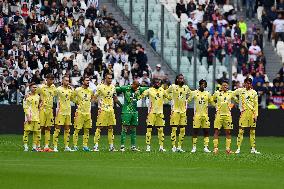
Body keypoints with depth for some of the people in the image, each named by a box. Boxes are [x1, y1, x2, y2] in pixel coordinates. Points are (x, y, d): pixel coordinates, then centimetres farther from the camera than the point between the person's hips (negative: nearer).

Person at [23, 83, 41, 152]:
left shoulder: (37, 96, 15)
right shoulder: (27, 96, -3)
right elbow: (25, 107, -8)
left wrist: (40, 116, 14)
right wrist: (28, 117, -15)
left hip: (37, 117, 6)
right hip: (29, 117, -6)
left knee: (37, 132, 3)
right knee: (27, 131, -7)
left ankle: (34, 147, 9)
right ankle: (25, 146, -3)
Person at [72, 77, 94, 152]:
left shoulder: (90, 91, 7)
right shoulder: (78, 90, -6)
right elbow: (72, 97, 7)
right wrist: (78, 102, 5)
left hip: (88, 112, 5)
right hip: (80, 112, -5)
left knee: (87, 130, 6)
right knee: (77, 129, -4)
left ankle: (85, 145, 12)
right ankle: (75, 146, 1)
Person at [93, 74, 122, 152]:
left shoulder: (113, 87, 11)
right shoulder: (100, 87, -7)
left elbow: (115, 98, 22)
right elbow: (94, 97, -6)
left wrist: (121, 105, 21)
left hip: (111, 110, 6)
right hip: (102, 110, -6)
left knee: (111, 128, 7)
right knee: (99, 127, -5)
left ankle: (111, 146, 11)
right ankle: (96, 145, -2)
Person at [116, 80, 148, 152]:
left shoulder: (139, 90, 7)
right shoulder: (125, 89, -7)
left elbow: (147, 89, 19)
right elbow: (116, 89, -4)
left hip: (135, 112, 5)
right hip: (126, 111, -5)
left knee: (133, 130, 8)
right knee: (124, 129, -6)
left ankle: (133, 146, 13)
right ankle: (122, 146, -4)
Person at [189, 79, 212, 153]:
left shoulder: (207, 94, 9)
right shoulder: (194, 93, 0)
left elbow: (211, 102, 20)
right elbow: (188, 100, 5)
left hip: (205, 115, 3)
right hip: (197, 114, -3)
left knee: (206, 131, 1)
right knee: (195, 131, -3)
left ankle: (206, 147, 5)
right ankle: (194, 147, 3)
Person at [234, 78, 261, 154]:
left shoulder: (254, 92, 8)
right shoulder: (240, 91, 3)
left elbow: (256, 104, 8)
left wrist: (256, 114, 0)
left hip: (252, 113, 2)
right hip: (244, 112, -2)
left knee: (252, 131, 6)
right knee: (241, 131, -5)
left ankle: (253, 148, 10)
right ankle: (238, 148, -4)